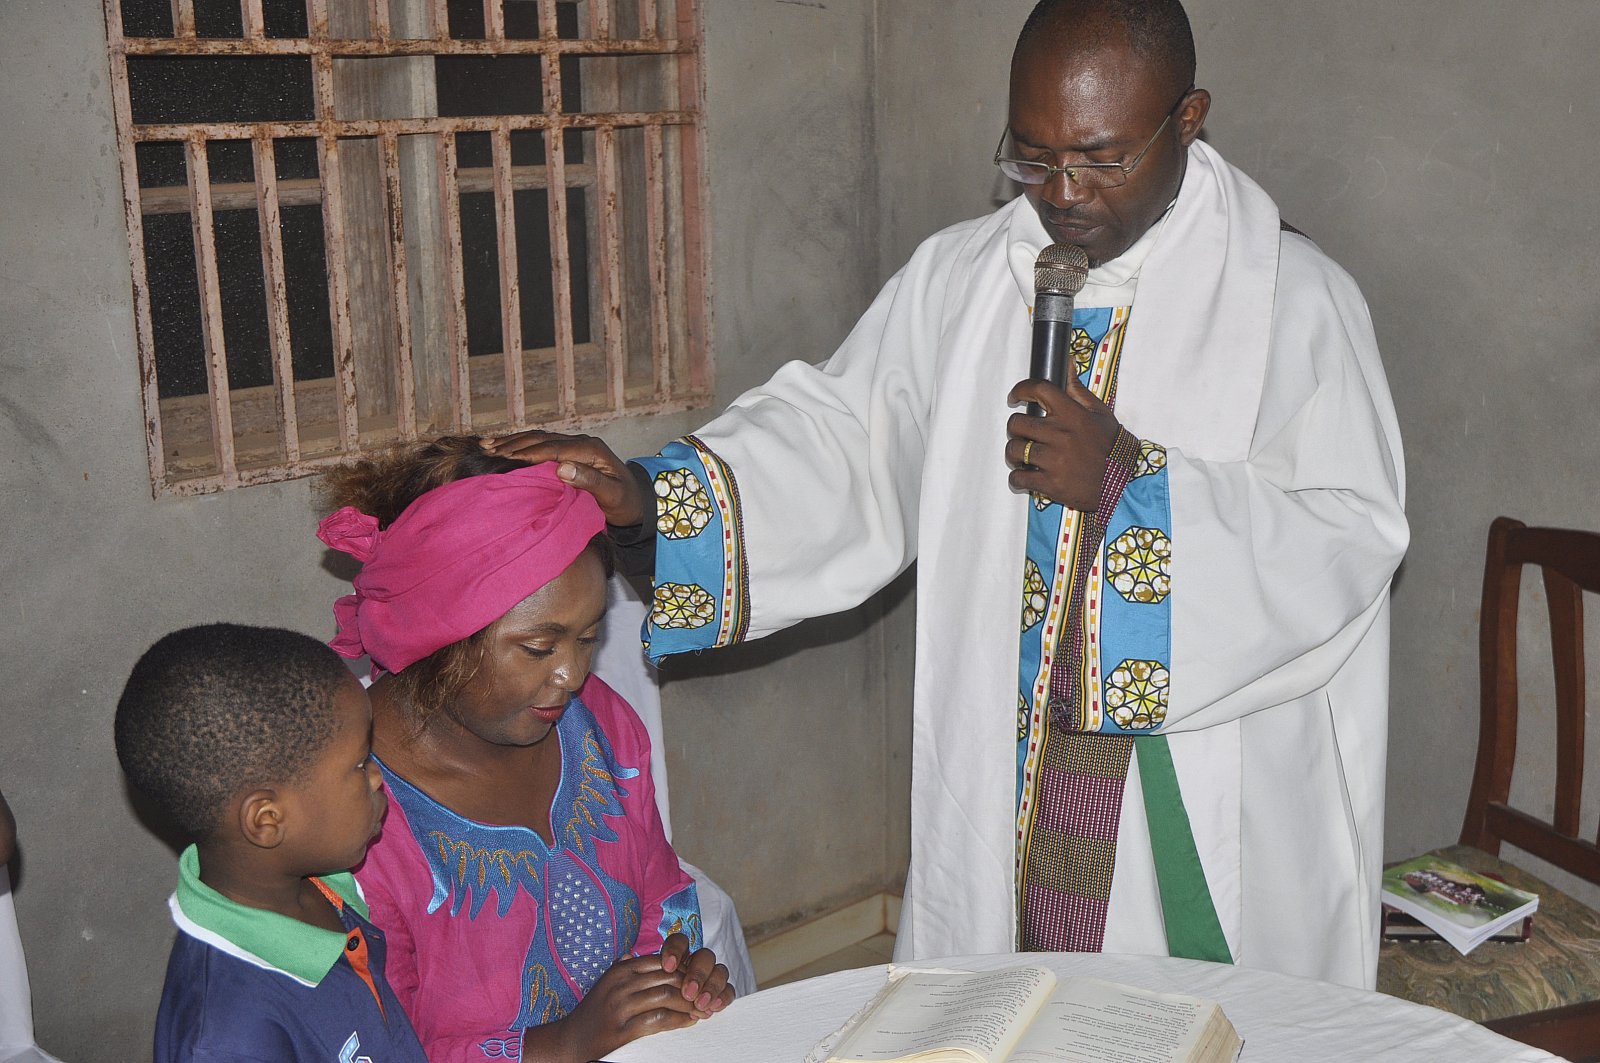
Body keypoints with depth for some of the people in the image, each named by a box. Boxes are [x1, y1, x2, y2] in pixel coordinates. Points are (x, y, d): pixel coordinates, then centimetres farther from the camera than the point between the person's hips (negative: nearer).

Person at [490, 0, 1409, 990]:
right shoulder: (958, 278, 5)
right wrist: (647, 492, -12)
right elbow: (836, 430, 4)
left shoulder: (1297, 297, -8)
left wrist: (1131, 479, -25)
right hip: (1006, 790, 4)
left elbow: (1356, 539, -14)